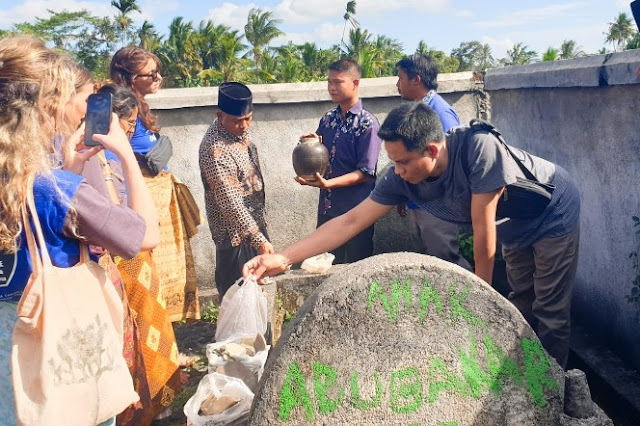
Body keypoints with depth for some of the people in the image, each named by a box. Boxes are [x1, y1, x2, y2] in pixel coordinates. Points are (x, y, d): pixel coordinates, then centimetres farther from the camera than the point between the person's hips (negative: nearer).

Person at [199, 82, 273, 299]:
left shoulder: (239, 130, 0)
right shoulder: (215, 150, -28)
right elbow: (231, 203, -29)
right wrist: (259, 240, -29)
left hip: (254, 222, 9)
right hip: (235, 233, -9)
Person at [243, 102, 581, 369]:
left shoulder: (479, 147, -42)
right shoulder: (401, 178, -23)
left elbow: (483, 231, -34)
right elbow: (350, 221, -21)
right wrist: (282, 258, -27)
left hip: (555, 215, -6)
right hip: (517, 231, 6)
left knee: (550, 315, 1)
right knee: (522, 308, 18)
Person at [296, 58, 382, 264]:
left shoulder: (367, 123, -12)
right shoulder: (328, 119, 7)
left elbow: (365, 173, -15)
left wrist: (327, 183, -25)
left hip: (355, 210, -6)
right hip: (327, 207, 6)